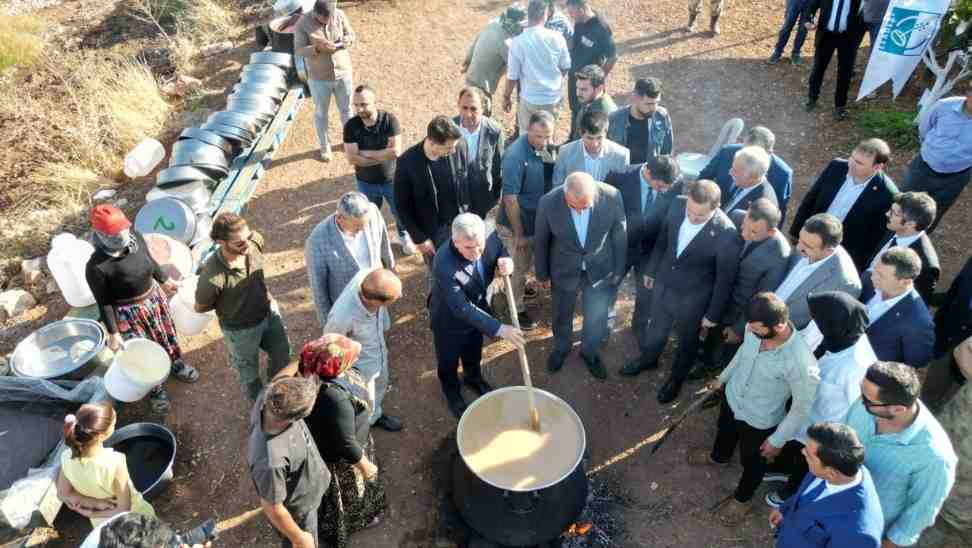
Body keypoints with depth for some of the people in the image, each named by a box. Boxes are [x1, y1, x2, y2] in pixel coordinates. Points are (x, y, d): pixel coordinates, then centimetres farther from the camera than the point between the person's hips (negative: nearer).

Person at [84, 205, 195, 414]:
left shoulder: (135, 237, -18)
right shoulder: (97, 267, -32)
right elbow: (104, 303, -20)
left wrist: (164, 281, 17)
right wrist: (113, 333, -13)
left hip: (154, 296, 5)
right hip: (129, 312, -5)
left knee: (166, 335, 28)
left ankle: (176, 365, 58)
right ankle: (155, 390, 41)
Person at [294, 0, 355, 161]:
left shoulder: (340, 15, -11)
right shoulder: (303, 23, -17)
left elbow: (351, 36, -2)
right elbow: (299, 51, -16)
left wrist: (338, 45, -22)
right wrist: (317, 48, -33)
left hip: (343, 73, 2)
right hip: (319, 78, -2)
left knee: (346, 109, 18)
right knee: (321, 113, 13)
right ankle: (325, 145, 33)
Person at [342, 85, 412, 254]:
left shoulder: (389, 119, -20)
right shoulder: (351, 126, -17)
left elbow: (396, 151, -27)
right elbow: (352, 158, -22)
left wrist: (367, 153, -22)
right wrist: (384, 154, -24)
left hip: (391, 179, -1)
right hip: (366, 182, 1)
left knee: (400, 211, 20)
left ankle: (404, 236, 50)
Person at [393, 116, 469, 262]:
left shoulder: (460, 146, -18)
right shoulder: (407, 163, -26)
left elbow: (466, 181, 0)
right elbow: (402, 206, -13)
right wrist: (419, 238, -10)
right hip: (431, 233, -2)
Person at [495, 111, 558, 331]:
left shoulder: (547, 147, -7)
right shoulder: (515, 156, -30)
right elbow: (510, 198, -25)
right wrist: (518, 233, -20)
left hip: (538, 220, 7)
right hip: (516, 223, -7)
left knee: (527, 263, 28)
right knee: (519, 267, 13)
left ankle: (518, 287, 56)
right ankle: (517, 310, 34)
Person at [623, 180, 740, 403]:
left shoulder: (726, 234, -33)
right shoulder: (678, 204, -20)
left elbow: (725, 279, -19)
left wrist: (713, 314, -8)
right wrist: (651, 269, 11)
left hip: (692, 298, -4)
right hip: (663, 283, 4)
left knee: (687, 340, 24)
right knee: (657, 326, 30)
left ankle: (677, 377, 52)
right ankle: (649, 358, 59)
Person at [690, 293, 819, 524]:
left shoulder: (801, 363, -40)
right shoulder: (755, 327, -24)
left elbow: (803, 407, -23)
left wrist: (778, 440, -12)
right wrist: (723, 377, 14)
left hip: (759, 421, -5)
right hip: (732, 397, 5)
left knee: (752, 462, 25)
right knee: (724, 431, 36)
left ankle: (742, 499, 56)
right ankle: (718, 457, 70)